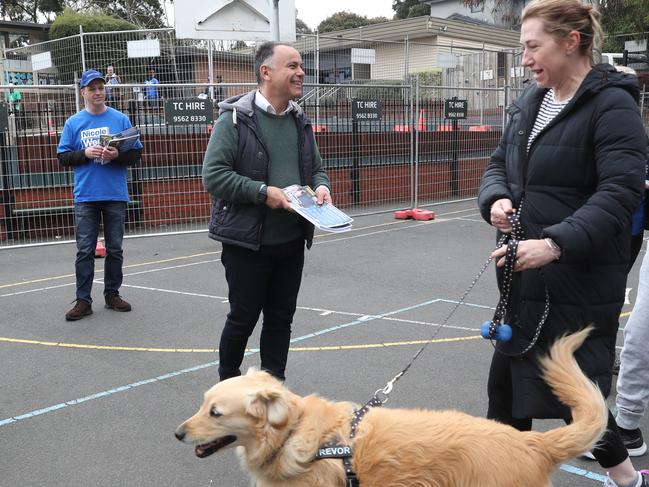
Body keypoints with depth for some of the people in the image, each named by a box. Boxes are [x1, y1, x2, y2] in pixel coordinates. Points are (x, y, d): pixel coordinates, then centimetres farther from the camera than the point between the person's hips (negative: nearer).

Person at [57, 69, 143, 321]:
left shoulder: (120, 119, 4)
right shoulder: (73, 122, 5)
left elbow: (136, 153, 3)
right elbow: (63, 156, 4)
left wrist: (117, 155, -17)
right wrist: (85, 153, -14)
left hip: (116, 195, 1)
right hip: (85, 196, 0)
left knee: (115, 249, 9)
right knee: (85, 250, 0)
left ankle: (112, 294, 21)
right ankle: (83, 300, 7)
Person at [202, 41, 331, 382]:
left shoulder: (300, 120, 10)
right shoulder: (234, 118, -11)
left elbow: (316, 169, 19)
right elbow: (213, 175, -16)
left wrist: (321, 187, -3)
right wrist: (263, 192, -22)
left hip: (292, 240, 6)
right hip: (247, 242, -6)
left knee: (281, 318, 14)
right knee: (243, 318, 7)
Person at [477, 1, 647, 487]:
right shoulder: (530, 102, 10)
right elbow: (500, 164, 16)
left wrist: (556, 243, -34)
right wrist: (497, 200, -6)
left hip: (580, 278, -7)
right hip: (525, 272, 8)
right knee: (507, 383, 14)